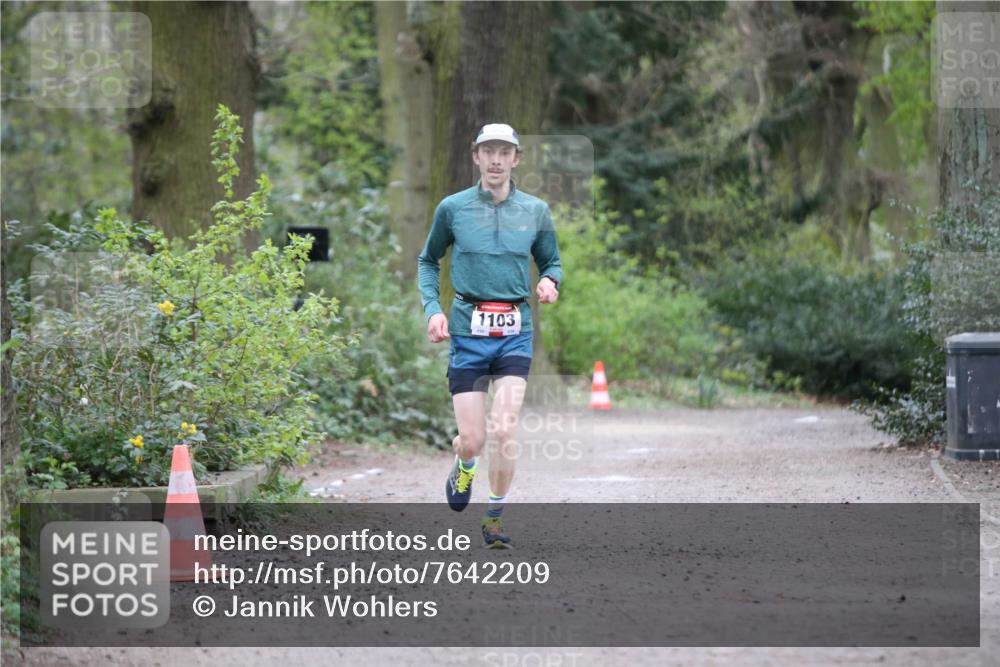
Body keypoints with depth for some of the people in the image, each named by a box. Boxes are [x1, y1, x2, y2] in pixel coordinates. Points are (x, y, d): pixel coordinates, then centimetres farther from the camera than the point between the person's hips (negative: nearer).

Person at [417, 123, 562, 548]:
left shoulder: (536, 211, 5)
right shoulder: (452, 208, 2)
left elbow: (551, 262, 17)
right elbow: (428, 261, 15)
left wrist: (549, 281, -7)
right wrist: (432, 309, 1)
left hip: (515, 333, 0)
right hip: (468, 332, 0)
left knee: (504, 429, -14)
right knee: (473, 439, -3)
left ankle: (495, 517, 3)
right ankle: (464, 464, 35)